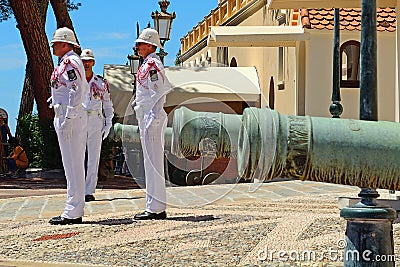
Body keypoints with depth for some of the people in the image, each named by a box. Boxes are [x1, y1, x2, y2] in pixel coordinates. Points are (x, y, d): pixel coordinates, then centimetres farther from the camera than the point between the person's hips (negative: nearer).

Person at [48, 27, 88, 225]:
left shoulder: (70, 62, -11)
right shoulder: (67, 62, 20)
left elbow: (77, 92, -19)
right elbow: (83, 90, 25)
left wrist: (67, 119, -22)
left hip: (70, 118, -11)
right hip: (67, 116, 11)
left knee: (73, 165, -8)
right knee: (73, 165, 11)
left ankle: (73, 213, -6)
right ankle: (74, 210, 17)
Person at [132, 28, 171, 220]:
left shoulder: (152, 64, -12)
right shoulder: (148, 65, 19)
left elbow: (159, 94, -19)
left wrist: (151, 122, -21)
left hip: (152, 119, -11)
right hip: (147, 119, 11)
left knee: (153, 163, -8)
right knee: (151, 163, 12)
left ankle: (155, 209, -5)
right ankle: (155, 207, 17)